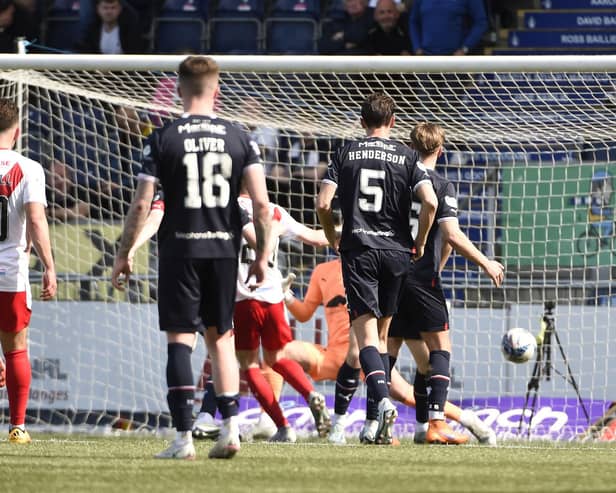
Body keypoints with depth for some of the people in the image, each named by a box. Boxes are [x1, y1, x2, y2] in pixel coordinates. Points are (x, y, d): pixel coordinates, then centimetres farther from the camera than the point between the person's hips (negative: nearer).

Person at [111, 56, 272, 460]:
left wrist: (125, 254, 5)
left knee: (180, 340, -1)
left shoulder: (163, 139, -3)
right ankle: (231, 428, 7)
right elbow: (261, 203, -4)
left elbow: (141, 205, -5)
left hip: (180, 249, -2)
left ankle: (184, 437, -7)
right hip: (224, 249, 2)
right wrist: (262, 255, 5)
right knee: (221, 338, 14)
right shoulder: (239, 138, 3)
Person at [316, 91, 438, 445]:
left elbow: (323, 205, -3)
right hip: (396, 251, 1)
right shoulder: (407, 156, 4)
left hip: (358, 251, -1)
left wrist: (333, 240, 14)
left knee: (367, 335, -7)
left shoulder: (346, 154, 5)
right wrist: (420, 243, 5)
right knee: (382, 334, 14)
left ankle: (383, 401, -32)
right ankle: (382, 426, 13)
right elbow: (430, 202, -9)